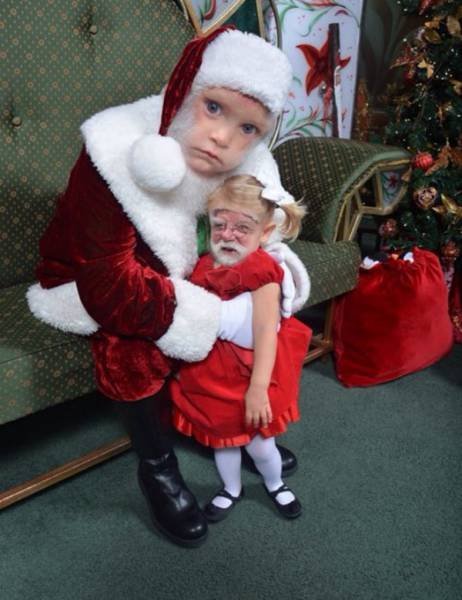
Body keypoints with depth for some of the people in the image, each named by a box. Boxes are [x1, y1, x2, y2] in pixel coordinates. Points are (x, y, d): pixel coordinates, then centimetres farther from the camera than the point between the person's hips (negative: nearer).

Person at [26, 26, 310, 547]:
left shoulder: (245, 167, -16)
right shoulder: (117, 155, -33)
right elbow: (110, 287, -35)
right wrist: (218, 317, -38)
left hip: (184, 276, 6)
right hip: (91, 285, -5)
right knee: (134, 344, -32)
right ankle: (156, 467, -6)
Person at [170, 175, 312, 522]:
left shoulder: (262, 271, -20)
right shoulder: (202, 267, -2)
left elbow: (266, 332, -25)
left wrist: (258, 387, -28)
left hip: (247, 373, -4)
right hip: (210, 374, 5)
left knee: (257, 439, 11)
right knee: (222, 438, 20)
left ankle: (276, 485, 44)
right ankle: (231, 490, 47)